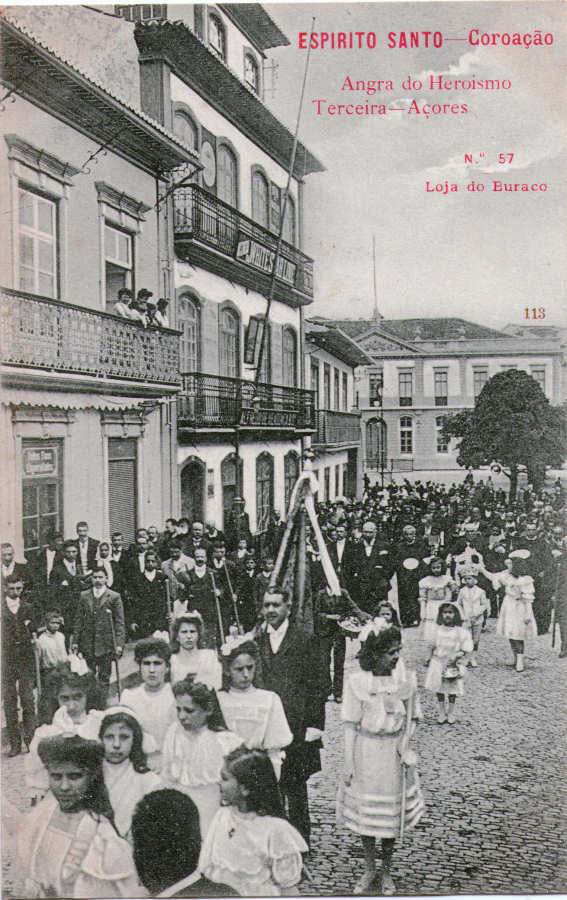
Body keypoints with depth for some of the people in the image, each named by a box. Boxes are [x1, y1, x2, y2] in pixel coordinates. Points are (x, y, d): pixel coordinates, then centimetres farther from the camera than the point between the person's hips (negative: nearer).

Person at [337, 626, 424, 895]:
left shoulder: (406, 680, -5)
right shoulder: (356, 682, -12)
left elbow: (412, 718, 7)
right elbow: (350, 725, -7)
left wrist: (405, 742, -9)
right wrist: (349, 762, -7)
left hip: (393, 755, 1)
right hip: (365, 754, -1)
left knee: (391, 814, 11)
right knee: (363, 813, 10)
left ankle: (386, 871, 33)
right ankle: (369, 869, 33)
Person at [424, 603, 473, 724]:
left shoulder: (460, 632, -9)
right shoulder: (438, 630, 0)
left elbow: (466, 649, -7)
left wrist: (457, 655, -21)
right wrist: (429, 660, 12)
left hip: (453, 664, -2)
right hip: (438, 662, 2)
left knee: (452, 689, 7)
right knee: (439, 688, 8)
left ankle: (451, 713, 24)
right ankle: (442, 712, 21)